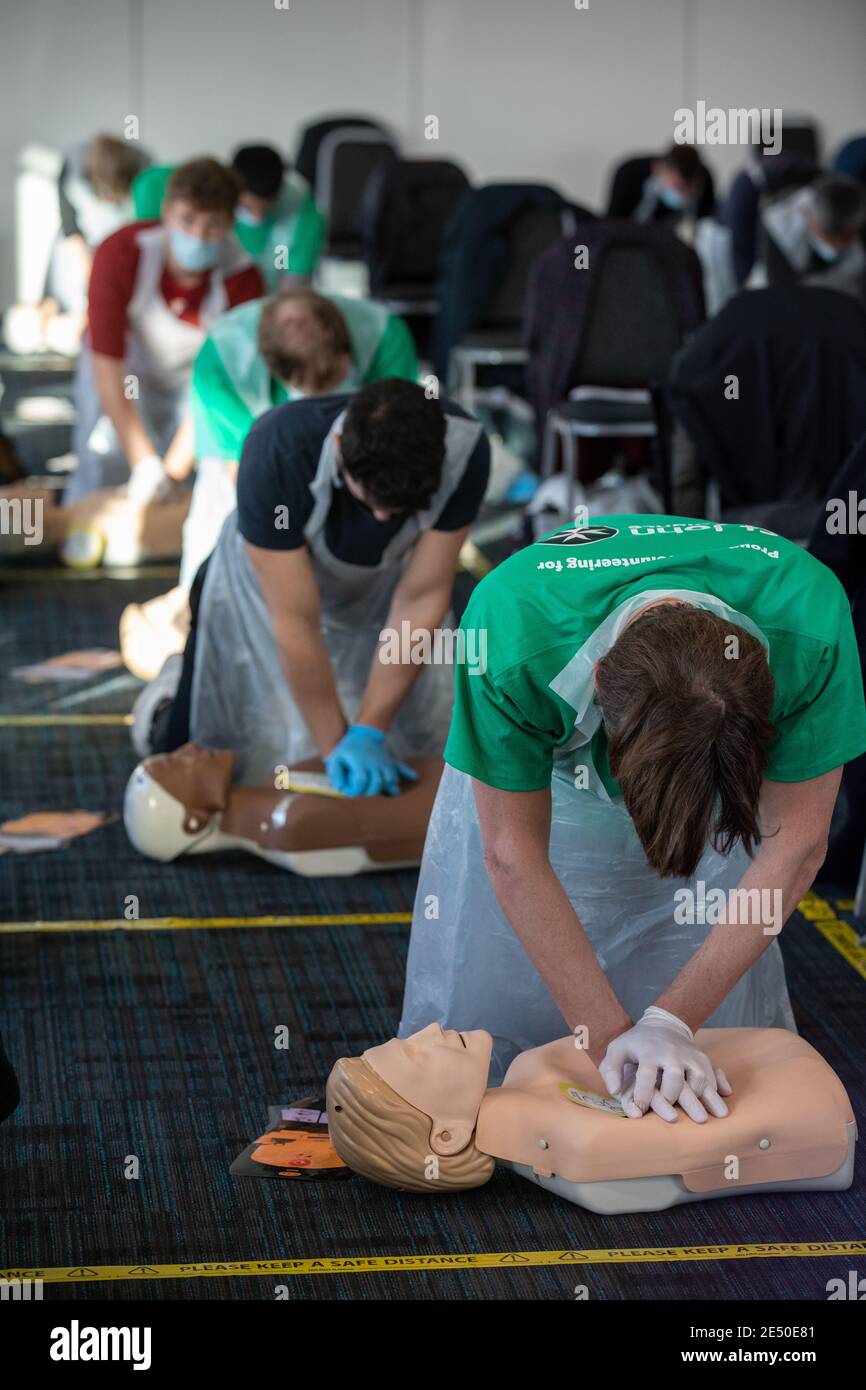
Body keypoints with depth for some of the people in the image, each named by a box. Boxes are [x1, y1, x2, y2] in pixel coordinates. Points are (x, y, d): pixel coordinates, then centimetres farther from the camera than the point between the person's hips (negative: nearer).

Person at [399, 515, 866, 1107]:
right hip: (538, 765, -1)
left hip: (721, 768, 1)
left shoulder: (808, 630, -41)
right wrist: (610, 1038, -30)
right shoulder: (514, 627, -43)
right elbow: (513, 853, -29)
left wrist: (671, 1022, -31)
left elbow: (795, 846, -28)